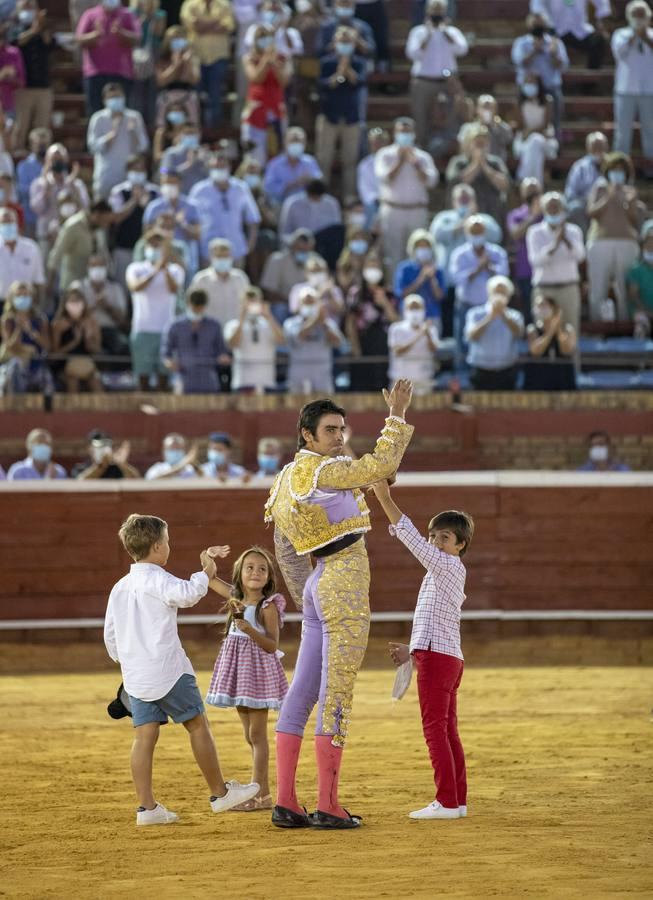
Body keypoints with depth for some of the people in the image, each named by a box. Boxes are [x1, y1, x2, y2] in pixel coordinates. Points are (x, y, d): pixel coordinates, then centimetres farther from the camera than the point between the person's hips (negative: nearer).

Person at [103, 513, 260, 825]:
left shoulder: (120, 588, 13)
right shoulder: (156, 580, -10)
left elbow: (110, 634, 18)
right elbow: (185, 593, -31)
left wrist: (122, 660, 32)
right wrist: (205, 574, -14)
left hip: (135, 676, 7)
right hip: (168, 671, -7)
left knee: (145, 735, 3)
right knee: (198, 725, 5)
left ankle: (146, 806, -2)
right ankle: (220, 793, 12)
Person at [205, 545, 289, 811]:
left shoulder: (268, 606, -12)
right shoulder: (236, 598, 7)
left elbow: (272, 645, -16)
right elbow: (209, 579, 18)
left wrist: (249, 630, -29)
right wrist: (209, 557, 0)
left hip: (258, 670, -7)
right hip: (238, 670, 7)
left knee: (257, 734, -6)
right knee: (250, 736, 10)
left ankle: (258, 794, -5)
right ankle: (263, 793, 16)